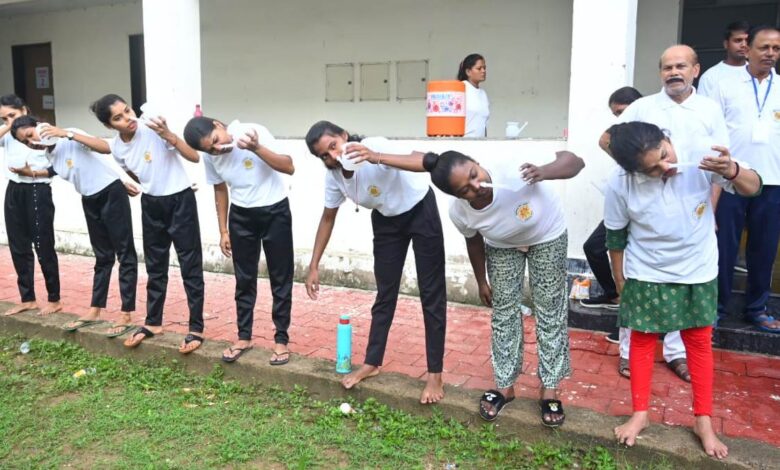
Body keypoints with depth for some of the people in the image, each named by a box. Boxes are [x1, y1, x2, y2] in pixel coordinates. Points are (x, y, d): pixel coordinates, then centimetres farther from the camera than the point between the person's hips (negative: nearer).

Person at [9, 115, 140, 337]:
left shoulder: (70, 139, -16)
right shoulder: (50, 155, 4)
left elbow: (106, 148, -29)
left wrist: (68, 134, -32)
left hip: (111, 193, -8)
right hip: (90, 200, 8)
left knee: (125, 254, -4)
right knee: (103, 257, 15)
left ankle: (127, 316, -3)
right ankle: (95, 311, 23)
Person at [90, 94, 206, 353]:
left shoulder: (154, 128, -19)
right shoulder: (116, 147, -4)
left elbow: (195, 157, -22)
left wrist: (168, 135, -32)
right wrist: (150, 186, 9)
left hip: (180, 201, -5)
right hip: (151, 205, 5)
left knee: (190, 266, -1)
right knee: (155, 267, 16)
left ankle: (196, 328, 7)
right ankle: (153, 322, 31)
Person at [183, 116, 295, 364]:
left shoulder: (254, 132, -21)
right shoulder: (210, 156, -8)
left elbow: (289, 167, -25)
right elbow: (220, 190, 7)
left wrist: (256, 148, -37)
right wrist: (224, 231, 7)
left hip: (275, 211, -3)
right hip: (241, 215, 4)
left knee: (280, 279, 3)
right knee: (244, 279, 10)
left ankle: (281, 339, 14)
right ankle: (244, 337, 25)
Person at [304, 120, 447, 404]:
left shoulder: (375, 146, -32)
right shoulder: (333, 176, -14)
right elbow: (328, 219, 0)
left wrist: (376, 157, -63)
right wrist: (314, 267, 0)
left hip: (420, 211, -5)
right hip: (387, 220, 5)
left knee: (431, 293, -3)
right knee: (385, 293, 11)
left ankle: (435, 375, 5)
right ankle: (371, 363, 24)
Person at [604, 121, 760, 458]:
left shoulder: (700, 157, -22)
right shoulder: (620, 185, -22)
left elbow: (753, 188, -15)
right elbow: (615, 237, -7)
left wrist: (732, 170, -39)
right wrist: (621, 283, 2)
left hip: (698, 273, 1)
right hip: (646, 276, -1)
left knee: (700, 342, 11)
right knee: (642, 340, 10)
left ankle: (703, 421, 27)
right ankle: (639, 414, 28)